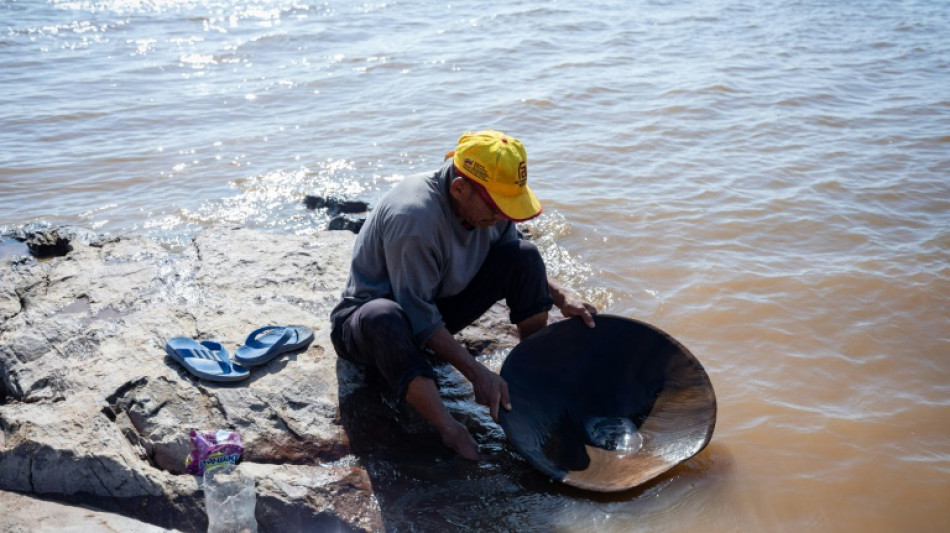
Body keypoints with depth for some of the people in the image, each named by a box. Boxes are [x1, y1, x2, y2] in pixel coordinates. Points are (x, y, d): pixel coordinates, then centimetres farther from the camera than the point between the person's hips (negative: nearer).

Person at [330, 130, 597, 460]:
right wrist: (477, 373, -33)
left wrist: (561, 298, -6)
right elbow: (420, 319, -31)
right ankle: (452, 432, -39)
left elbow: (521, 266, 9)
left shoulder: (487, 206, -10)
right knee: (382, 316, -45)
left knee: (523, 255, -9)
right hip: (363, 322, -7)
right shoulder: (413, 217, -33)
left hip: (437, 303, 7)